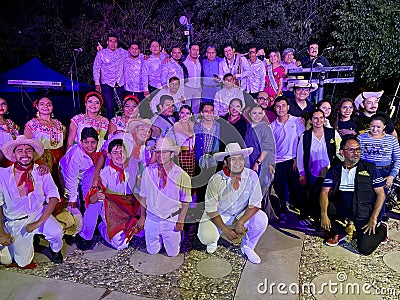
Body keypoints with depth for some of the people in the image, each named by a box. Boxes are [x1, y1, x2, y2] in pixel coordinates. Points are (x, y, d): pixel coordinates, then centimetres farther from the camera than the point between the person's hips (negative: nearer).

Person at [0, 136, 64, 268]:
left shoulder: (41, 172, -7)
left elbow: (53, 198, -12)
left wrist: (38, 223, -19)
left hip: (39, 214, 0)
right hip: (14, 222, 0)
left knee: (56, 232, -28)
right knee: (23, 263, -1)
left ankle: (55, 250, 9)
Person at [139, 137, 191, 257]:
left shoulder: (181, 175, -15)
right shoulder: (148, 171, -9)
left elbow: (185, 201, -8)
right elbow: (144, 196, 1)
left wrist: (180, 221, -7)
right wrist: (142, 217, 6)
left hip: (171, 220, -2)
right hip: (152, 219, 2)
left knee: (172, 253, 16)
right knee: (152, 251, 18)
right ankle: (160, 240, 48)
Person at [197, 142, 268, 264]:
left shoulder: (251, 176, -17)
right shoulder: (216, 180, -22)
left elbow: (255, 204, -13)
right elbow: (211, 210, -16)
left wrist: (240, 222, -24)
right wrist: (225, 230, -22)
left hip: (242, 215, 2)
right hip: (217, 216, -2)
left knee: (261, 219, -24)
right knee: (206, 237, -26)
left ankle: (247, 247, 6)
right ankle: (214, 238, 16)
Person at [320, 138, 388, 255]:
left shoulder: (370, 168, -7)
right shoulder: (335, 170, -1)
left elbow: (381, 194, -5)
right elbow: (325, 192, -6)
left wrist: (373, 219, -14)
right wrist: (323, 215, -22)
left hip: (365, 211, -2)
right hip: (344, 208, 3)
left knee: (365, 248, -14)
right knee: (320, 208, -21)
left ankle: (381, 229, 19)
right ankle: (338, 233, 6)